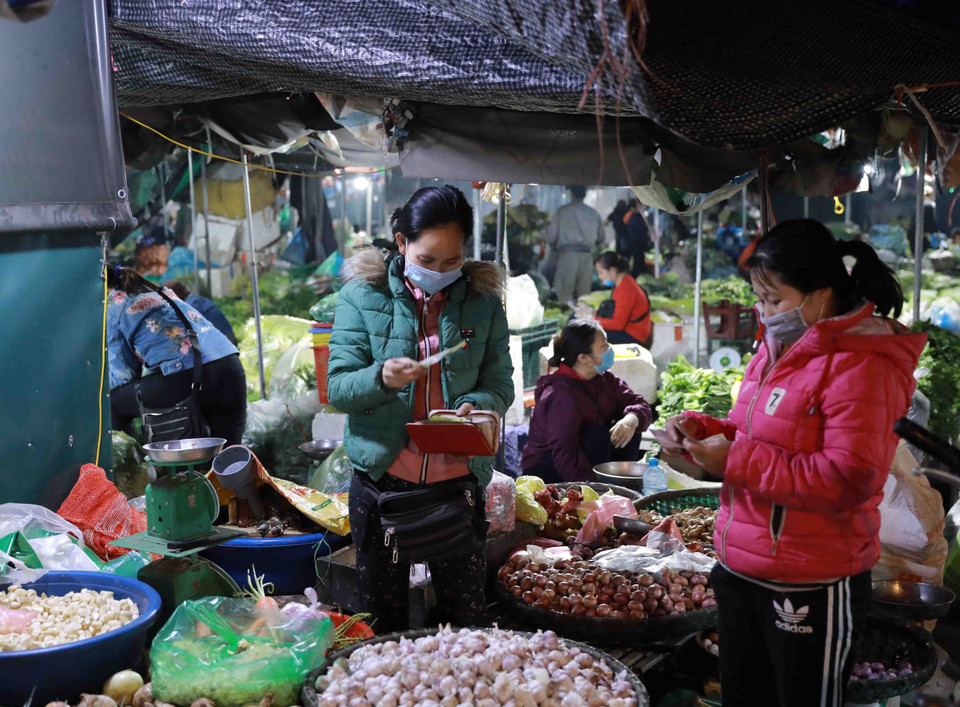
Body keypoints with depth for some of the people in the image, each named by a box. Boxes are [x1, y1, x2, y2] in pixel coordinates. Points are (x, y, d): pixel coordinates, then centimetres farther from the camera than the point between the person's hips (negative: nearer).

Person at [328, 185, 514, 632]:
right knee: (382, 619, 15)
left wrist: (477, 406, -18)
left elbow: (500, 383, 4)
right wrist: (380, 378, -26)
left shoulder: (482, 301, 2)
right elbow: (337, 388, -6)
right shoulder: (363, 295, -2)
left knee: (465, 618, 11)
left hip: (458, 481, 1)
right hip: (381, 481, 0)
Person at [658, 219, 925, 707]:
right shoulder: (779, 349, 9)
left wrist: (736, 461, -23)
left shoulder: (858, 366, -19)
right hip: (741, 573, 9)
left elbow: (848, 480, -27)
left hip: (809, 592, -8)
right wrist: (699, 429, 1)